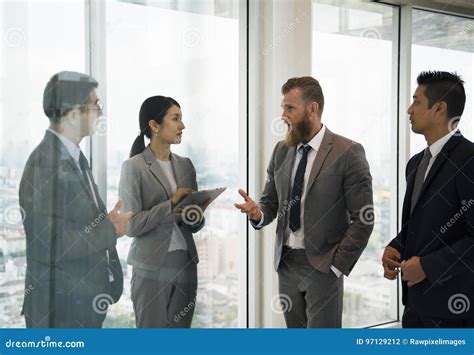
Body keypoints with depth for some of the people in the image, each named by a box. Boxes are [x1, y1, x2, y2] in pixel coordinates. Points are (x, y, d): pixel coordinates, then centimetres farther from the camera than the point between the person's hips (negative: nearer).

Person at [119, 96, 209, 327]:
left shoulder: (186, 165, 9)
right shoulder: (134, 167, -6)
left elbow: (194, 227, 12)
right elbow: (130, 225, -11)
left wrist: (196, 216, -10)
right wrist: (170, 206, -17)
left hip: (185, 264, 5)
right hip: (152, 267, -5)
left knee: (181, 327, 9)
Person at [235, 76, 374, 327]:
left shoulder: (348, 153, -10)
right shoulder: (282, 150, 7)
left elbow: (363, 220, -9)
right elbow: (271, 202, 11)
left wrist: (337, 265, -11)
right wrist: (257, 213, -11)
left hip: (322, 264, -5)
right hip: (286, 261, 5)